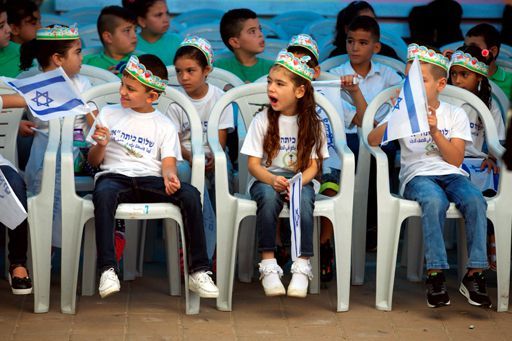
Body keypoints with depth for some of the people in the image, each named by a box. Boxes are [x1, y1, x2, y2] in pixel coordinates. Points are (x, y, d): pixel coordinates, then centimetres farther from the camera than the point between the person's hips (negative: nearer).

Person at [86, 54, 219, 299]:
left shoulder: (164, 126, 14)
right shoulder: (109, 114, 17)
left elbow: (168, 162, 2)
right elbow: (93, 161, 17)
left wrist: (169, 176, -22)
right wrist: (101, 146, -6)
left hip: (151, 178, 1)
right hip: (115, 175, 0)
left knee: (190, 194, -28)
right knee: (103, 193, -39)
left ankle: (198, 272, -25)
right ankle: (107, 269, -42)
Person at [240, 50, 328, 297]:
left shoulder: (312, 123, 2)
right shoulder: (263, 120, -1)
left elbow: (313, 165, -1)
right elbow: (253, 164, -4)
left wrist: (298, 182, -22)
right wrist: (273, 179, -25)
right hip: (265, 179, 0)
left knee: (304, 199, -35)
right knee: (269, 196, -36)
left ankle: (302, 266, -31)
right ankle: (268, 264, -32)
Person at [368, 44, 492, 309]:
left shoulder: (455, 114, 12)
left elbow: (455, 159, 1)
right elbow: (373, 141, 0)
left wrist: (435, 131, -11)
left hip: (451, 175, 1)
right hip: (418, 175, -1)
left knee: (475, 200, -32)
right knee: (434, 201, -37)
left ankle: (474, 276, -28)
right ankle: (435, 276, -35)